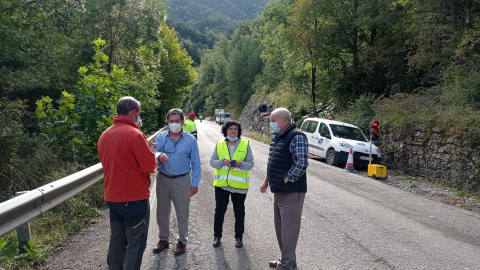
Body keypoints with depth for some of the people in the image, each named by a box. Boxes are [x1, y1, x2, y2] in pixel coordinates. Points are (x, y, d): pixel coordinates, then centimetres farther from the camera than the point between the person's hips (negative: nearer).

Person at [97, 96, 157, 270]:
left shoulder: (105, 135, 7)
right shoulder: (134, 135, -19)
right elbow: (149, 166, -18)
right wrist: (150, 156, 4)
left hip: (112, 197, 8)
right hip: (135, 198, -8)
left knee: (116, 240, 18)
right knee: (135, 244, 3)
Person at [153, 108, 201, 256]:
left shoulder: (190, 139, -3)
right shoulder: (161, 137, 1)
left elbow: (195, 163, -2)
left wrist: (194, 183, -6)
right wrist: (159, 157, -32)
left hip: (182, 181, -2)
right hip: (162, 179, 2)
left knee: (182, 213, 7)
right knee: (162, 212, 13)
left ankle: (182, 241, 26)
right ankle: (164, 239, 32)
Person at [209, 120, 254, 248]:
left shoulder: (245, 144, 1)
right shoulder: (219, 145, 6)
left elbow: (250, 164, -2)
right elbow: (212, 162, 2)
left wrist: (240, 164, -21)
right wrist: (223, 162, -17)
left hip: (239, 185, -1)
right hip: (221, 183, 1)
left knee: (239, 212, 10)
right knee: (219, 210, 8)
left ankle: (239, 237, 26)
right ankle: (217, 236, 25)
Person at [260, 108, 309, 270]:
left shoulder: (296, 137, -15)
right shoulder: (277, 138, 15)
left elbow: (302, 164, -23)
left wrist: (285, 181, -17)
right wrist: (266, 182, 20)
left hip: (291, 192, -10)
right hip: (278, 191, 10)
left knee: (289, 230, -2)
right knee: (280, 228, 17)